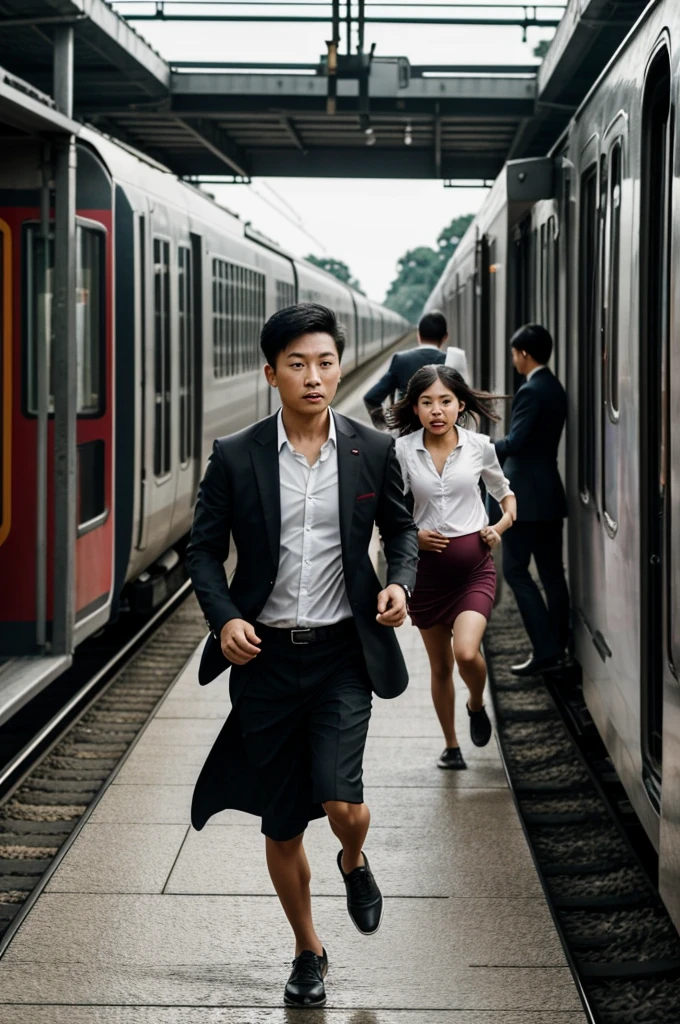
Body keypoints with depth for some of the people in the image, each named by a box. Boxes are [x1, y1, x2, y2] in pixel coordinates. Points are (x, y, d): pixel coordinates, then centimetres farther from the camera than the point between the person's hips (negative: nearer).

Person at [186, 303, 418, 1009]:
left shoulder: (372, 451, 0)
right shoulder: (235, 458, -3)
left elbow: (400, 526, 15)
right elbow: (204, 547, 4)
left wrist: (400, 581, -4)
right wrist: (224, 618, -11)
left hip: (342, 653, 0)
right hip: (266, 658, 1)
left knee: (339, 800, -16)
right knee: (281, 826, 8)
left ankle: (354, 863, 22)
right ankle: (308, 951, 29)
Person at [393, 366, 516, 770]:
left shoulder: (479, 447, -3)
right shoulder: (403, 450, -6)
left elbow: (505, 492, 14)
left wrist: (501, 525, -4)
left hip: (474, 565, -1)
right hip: (427, 566, 1)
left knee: (467, 652, -20)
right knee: (440, 666, 11)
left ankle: (477, 705, 13)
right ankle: (451, 746, 30)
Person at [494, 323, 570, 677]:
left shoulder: (530, 391, -17)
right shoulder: (554, 389, 13)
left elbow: (515, 442, -23)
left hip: (527, 495, -9)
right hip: (550, 493, 9)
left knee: (515, 570, -5)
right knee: (551, 572, 9)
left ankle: (545, 649, -10)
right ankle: (557, 648, 12)